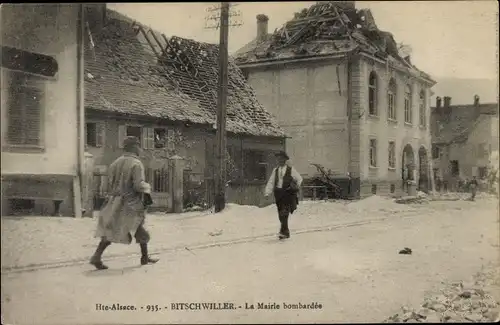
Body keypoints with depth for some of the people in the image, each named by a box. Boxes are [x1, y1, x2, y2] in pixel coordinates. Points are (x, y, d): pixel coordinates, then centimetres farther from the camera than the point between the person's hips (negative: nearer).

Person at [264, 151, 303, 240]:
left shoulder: (290, 169, 3)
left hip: (288, 193, -4)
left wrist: (296, 187, -1)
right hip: (278, 193, 4)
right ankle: (286, 232, 18)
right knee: (281, 214, 6)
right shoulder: (275, 170, 13)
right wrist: (267, 193, 0)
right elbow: (271, 182, 10)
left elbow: (299, 179, 11)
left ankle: (283, 231, -18)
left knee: (285, 213, -16)